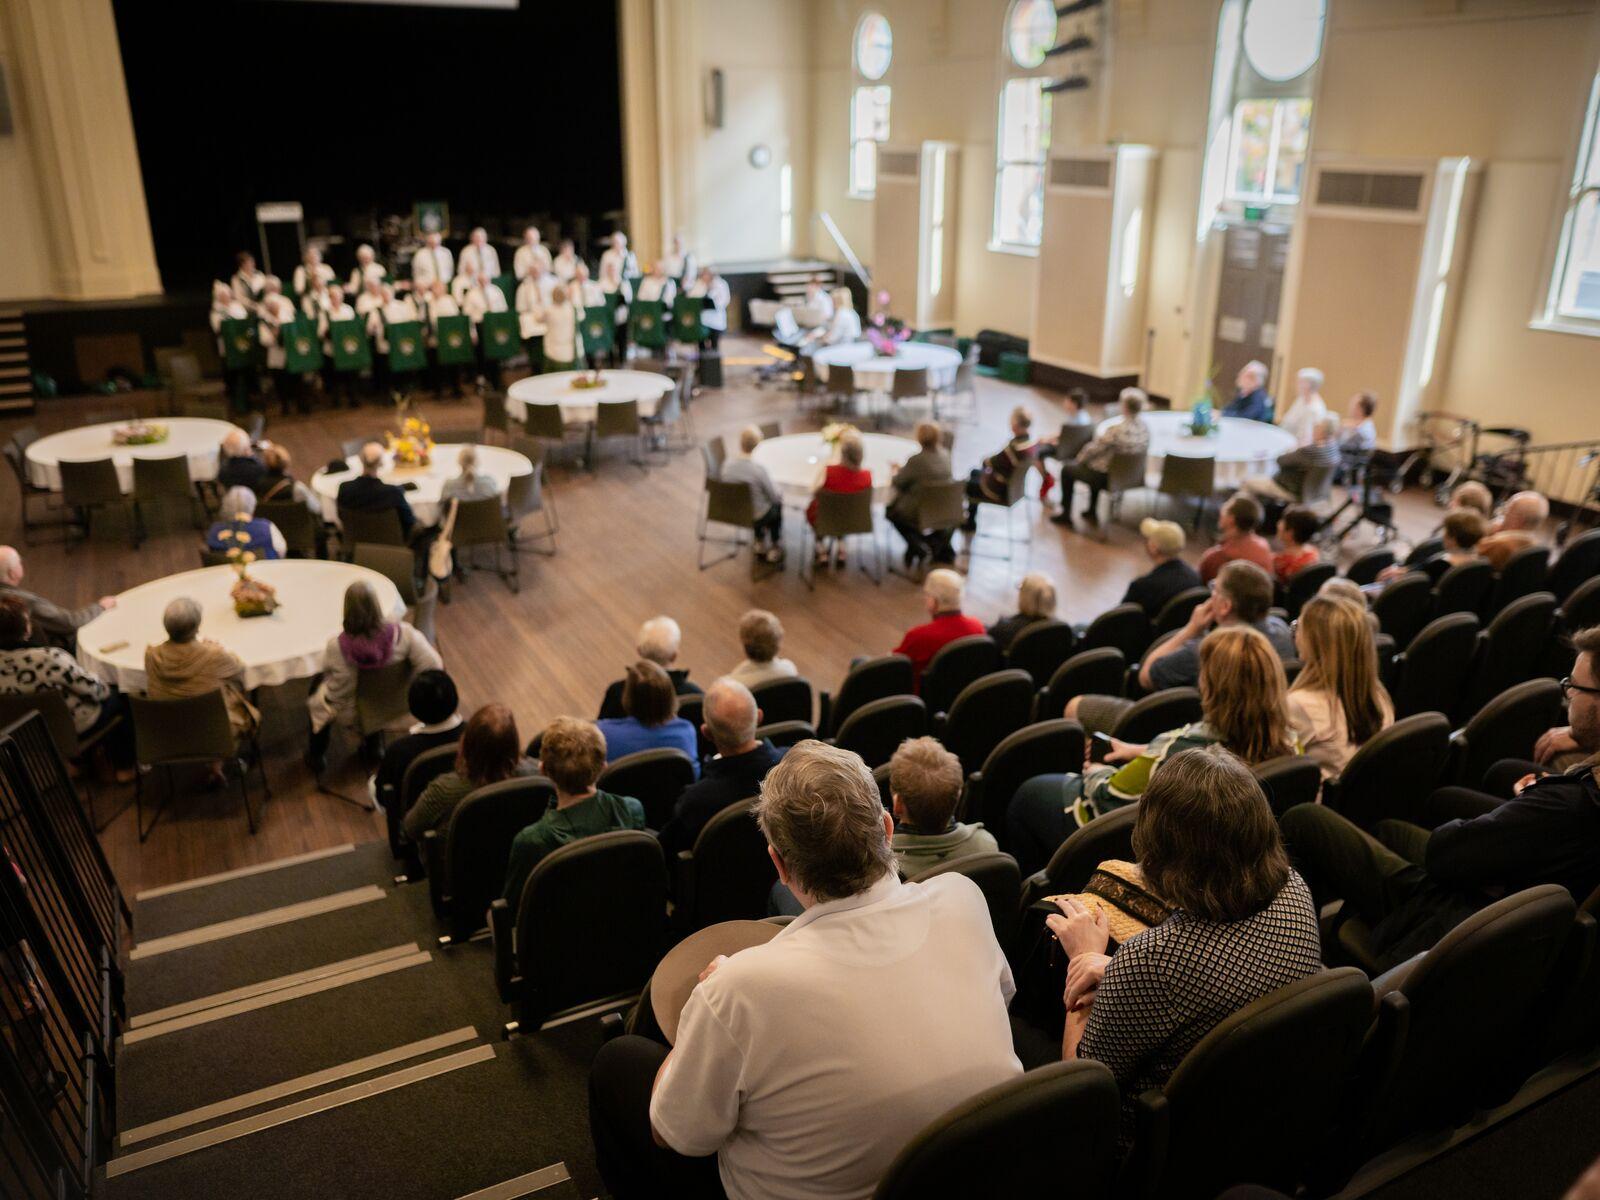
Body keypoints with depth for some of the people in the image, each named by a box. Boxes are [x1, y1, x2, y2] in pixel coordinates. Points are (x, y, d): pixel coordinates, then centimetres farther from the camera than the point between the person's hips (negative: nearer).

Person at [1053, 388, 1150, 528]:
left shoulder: (1116, 430, -33)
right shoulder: (1145, 427, -10)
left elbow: (1093, 449, -19)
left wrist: (1079, 458, 2)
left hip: (1106, 478, -7)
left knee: (1067, 469, 17)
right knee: (1096, 461, 38)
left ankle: (1066, 514, 27)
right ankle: (1092, 512, 43)